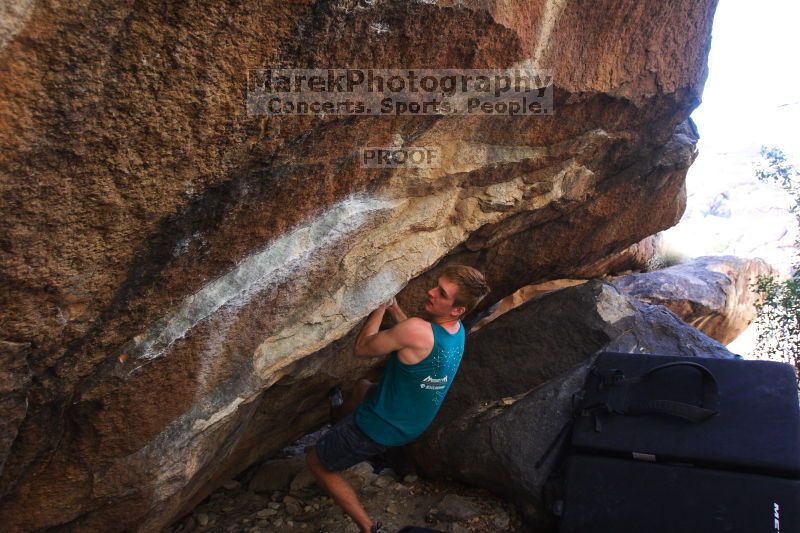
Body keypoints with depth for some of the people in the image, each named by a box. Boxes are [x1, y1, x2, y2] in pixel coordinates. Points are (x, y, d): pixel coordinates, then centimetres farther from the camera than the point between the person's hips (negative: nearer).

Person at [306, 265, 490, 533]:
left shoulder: (417, 330, -36)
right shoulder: (457, 330, -9)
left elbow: (361, 348, -21)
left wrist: (381, 307, -11)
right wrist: (394, 308, 4)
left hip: (381, 428, -8)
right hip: (411, 426, 9)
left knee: (316, 462, 13)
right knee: (362, 387, 38)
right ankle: (339, 414, 69)